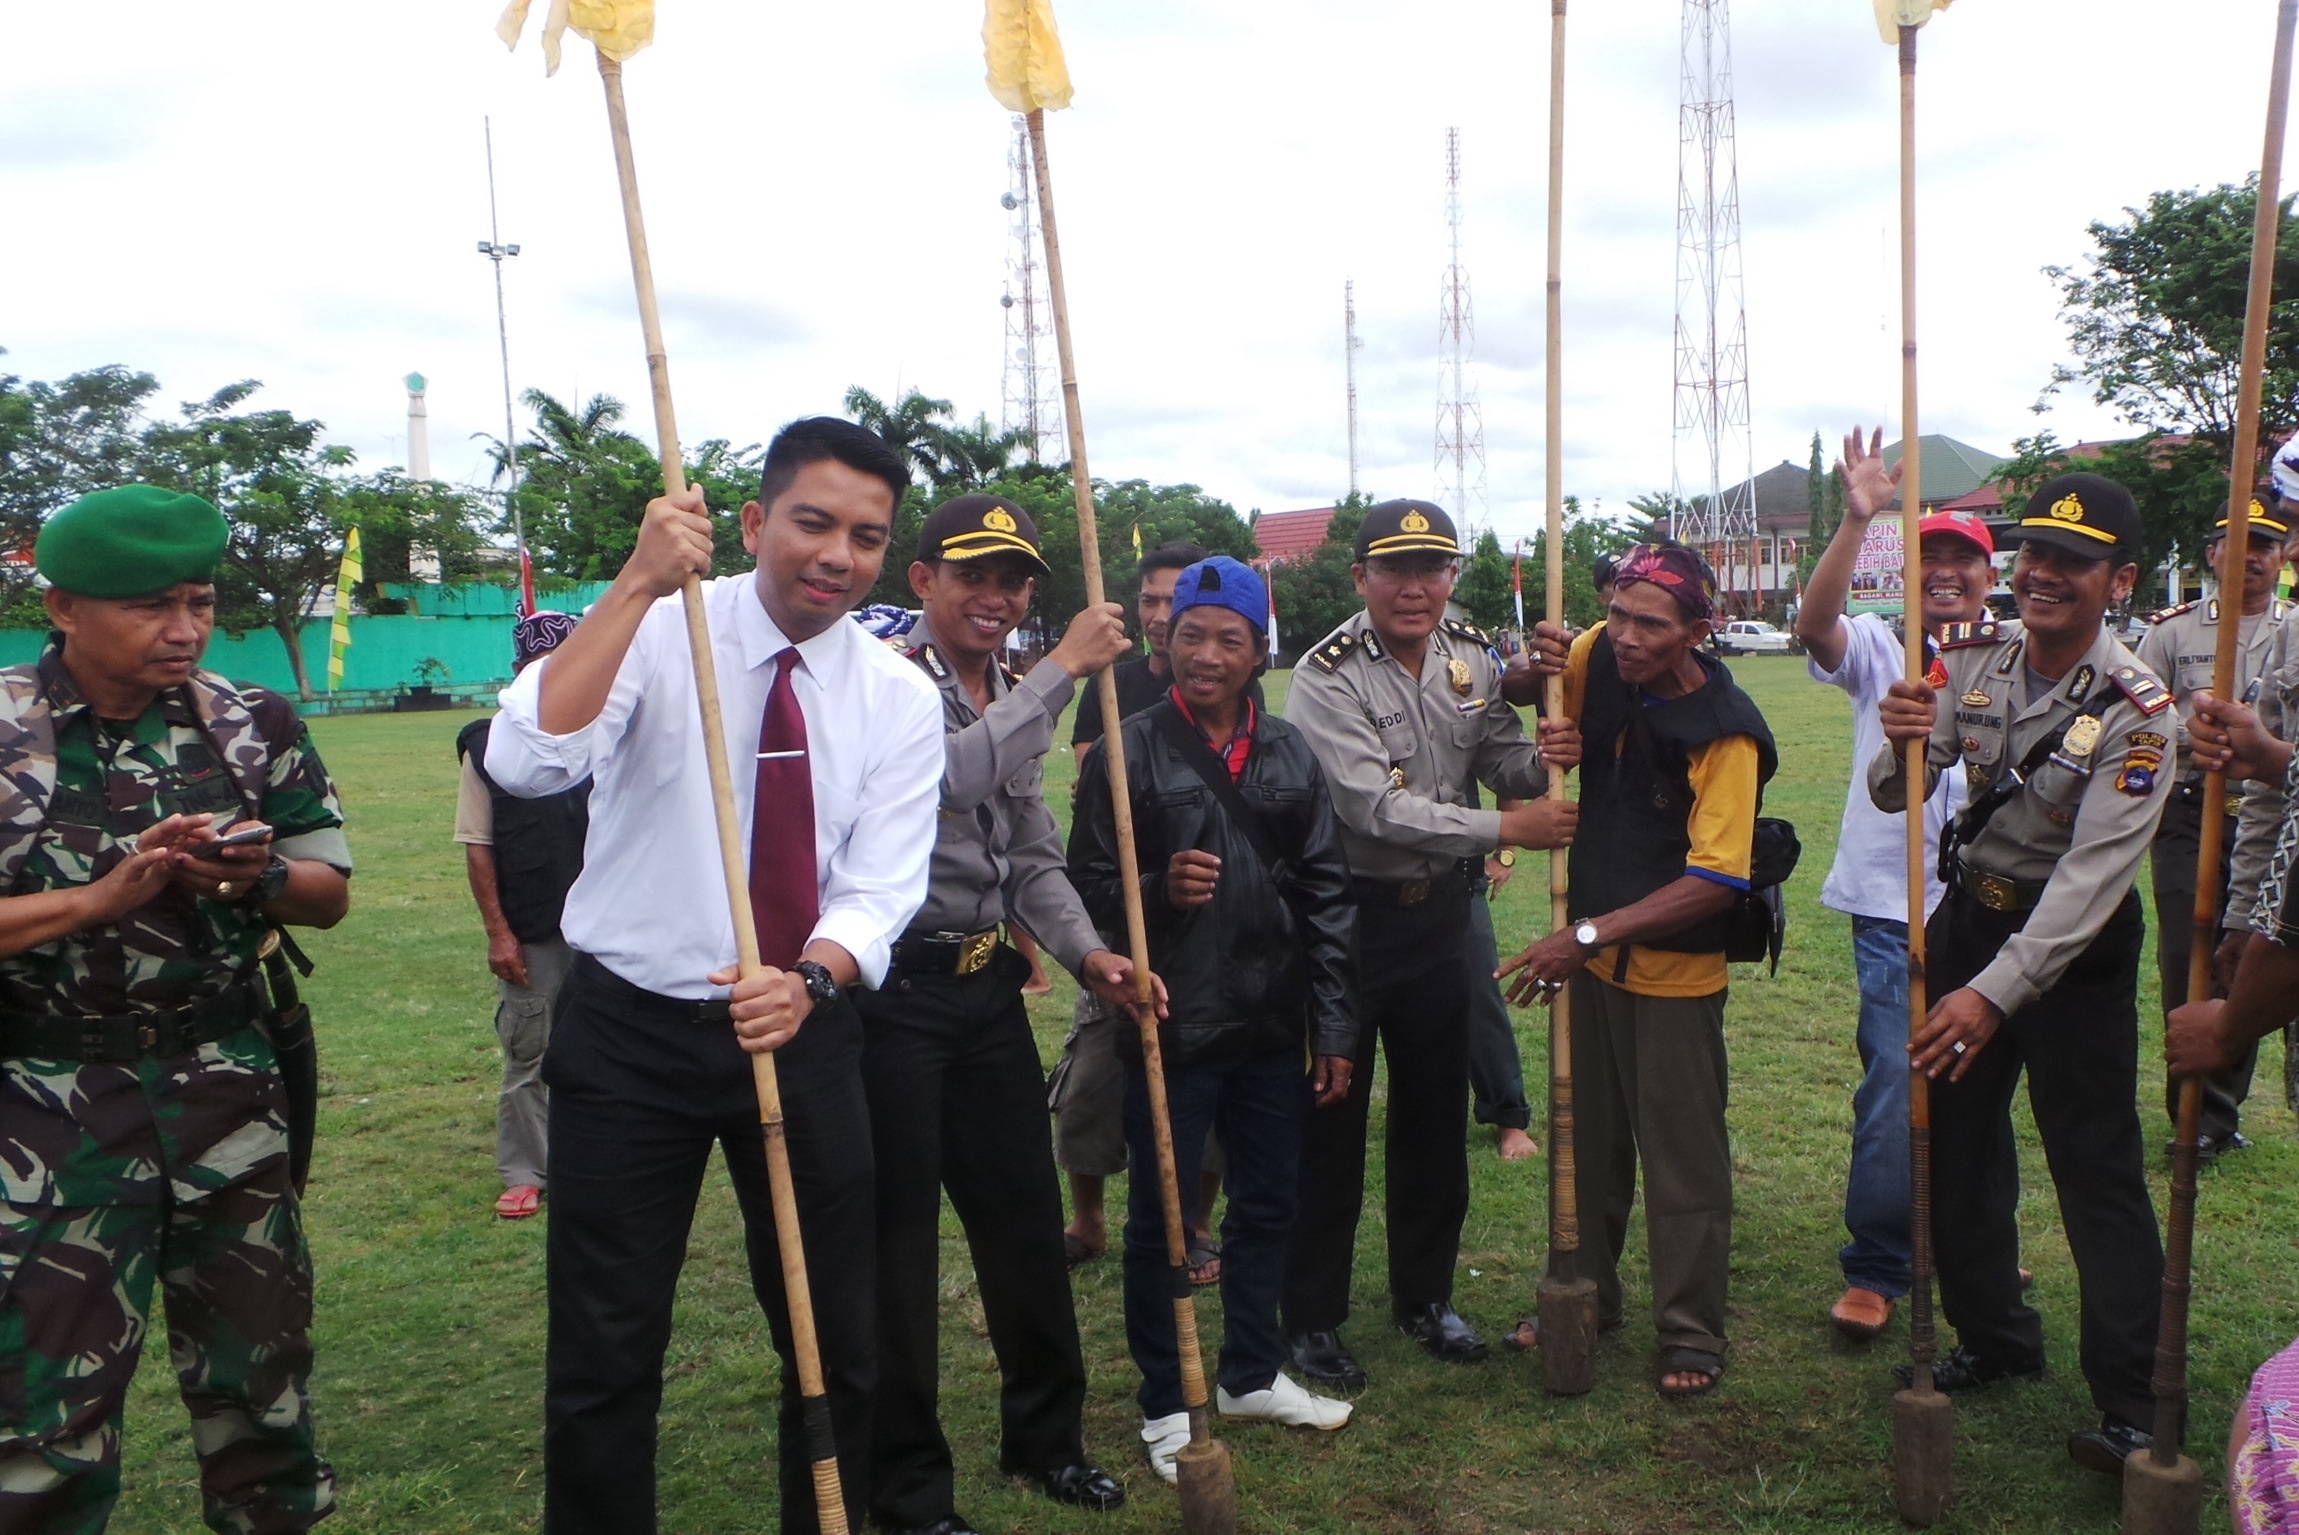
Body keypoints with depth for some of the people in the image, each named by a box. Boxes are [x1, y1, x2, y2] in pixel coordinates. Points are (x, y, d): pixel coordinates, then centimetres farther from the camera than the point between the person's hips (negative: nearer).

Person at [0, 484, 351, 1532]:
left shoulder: (253, 725, 0)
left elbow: (330, 892, 4)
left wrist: (259, 875, -17)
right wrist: (103, 897, -22)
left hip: (227, 1087, 3)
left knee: (261, 1358, 13)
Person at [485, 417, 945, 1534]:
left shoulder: (900, 697, -2)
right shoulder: (655, 632, -10)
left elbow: (878, 888, -9)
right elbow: (523, 763, -27)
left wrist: (808, 981, -30)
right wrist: (639, 582, -32)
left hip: (805, 1030, 3)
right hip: (628, 1029, -2)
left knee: (839, 1338, 14)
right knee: (604, 1353, 7)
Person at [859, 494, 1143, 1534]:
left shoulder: (1017, 702, 14)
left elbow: (1032, 858, 12)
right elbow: (954, 774, -30)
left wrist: (1086, 952, -5)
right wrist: (1065, 668, -22)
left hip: (988, 983, 8)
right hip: (894, 988, -7)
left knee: (1026, 1218, 16)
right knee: (897, 1238, 3)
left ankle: (1044, 1435, 36)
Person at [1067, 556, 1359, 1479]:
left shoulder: (1290, 757, 7)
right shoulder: (1128, 754, -6)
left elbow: (1327, 896, 8)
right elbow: (1088, 884, -4)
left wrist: (1334, 1031, 5)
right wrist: (1158, 890, -25)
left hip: (1272, 1030, 5)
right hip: (1170, 1030, -4)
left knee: (1269, 1203, 17)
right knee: (1161, 1214, 7)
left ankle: (1252, 1375, 38)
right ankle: (1166, 1404, 26)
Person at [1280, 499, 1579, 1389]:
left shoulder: (1471, 657, 2)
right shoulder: (1327, 679, -17)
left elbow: (1496, 757, 9)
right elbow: (1377, 808, -25)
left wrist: (1537, 760, -15)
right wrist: (1508, 829, -24)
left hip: (1439, 912, 6)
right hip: (1348, 916, -6)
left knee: (1436, 1117, 16)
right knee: (1330, 1123, 4)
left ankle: (1424, 1296, 34)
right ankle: (1311, 1318, 19)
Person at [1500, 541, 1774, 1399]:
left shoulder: (1723, 732, -22)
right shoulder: (1599, 661, -7)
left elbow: (1714, 880, -26)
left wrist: (1591, 934, -29)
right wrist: (1536, 671, -13)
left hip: (1676, 972, -6)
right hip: (1591, 951, 6)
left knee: (1683, 1159, 5)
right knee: (1587, 1140, 19)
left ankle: (1691, 1335, 20)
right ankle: (1582, 1296, 35)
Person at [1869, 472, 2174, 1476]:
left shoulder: (2136, 711, -20)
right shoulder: (1971, 658, -5)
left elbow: (2093, 875, -26)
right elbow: (1893, 798, -5)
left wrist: (1995, 992, -33)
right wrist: (1902, 747, -29)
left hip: (2077, 944, -5)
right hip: (1968, 914, 6)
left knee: (2096, 1169, -4)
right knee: (1955, 1143, 14)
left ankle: (2129, 1403, 10)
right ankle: (1994, 1339, 34)